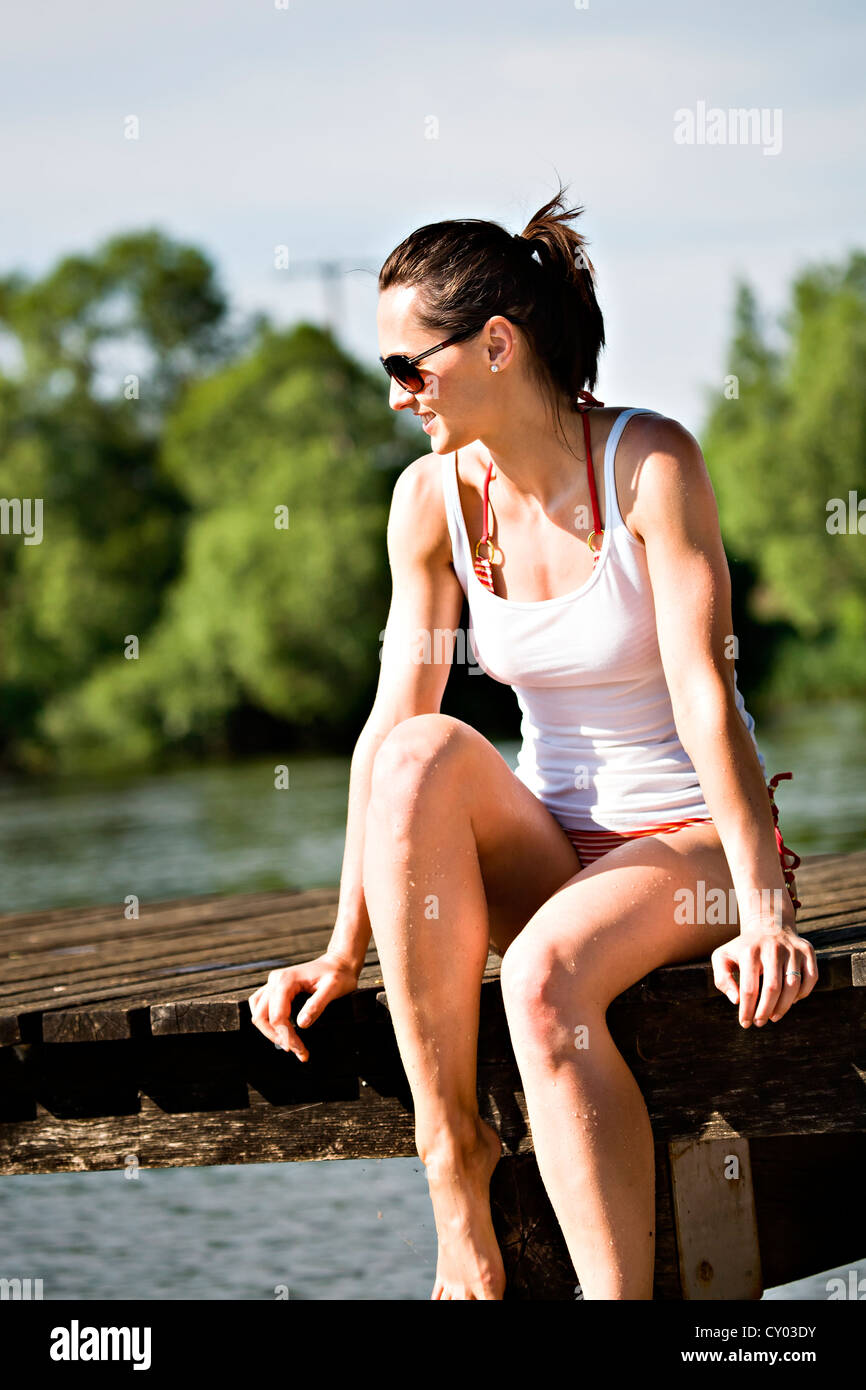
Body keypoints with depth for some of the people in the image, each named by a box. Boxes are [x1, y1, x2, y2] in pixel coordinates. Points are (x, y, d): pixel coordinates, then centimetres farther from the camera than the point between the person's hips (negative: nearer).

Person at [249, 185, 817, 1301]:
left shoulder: (648, 462, -14)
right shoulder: (433, 496, 0)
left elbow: (704, 692, -20)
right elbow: (392, 719, -3)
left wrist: (763, 911, -27)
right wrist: (345, 949, -8)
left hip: (687, 842, -4)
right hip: (547, 847, 4)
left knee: (546, 978, -35)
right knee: (426, 753, -28)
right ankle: (451, 1149, -24)